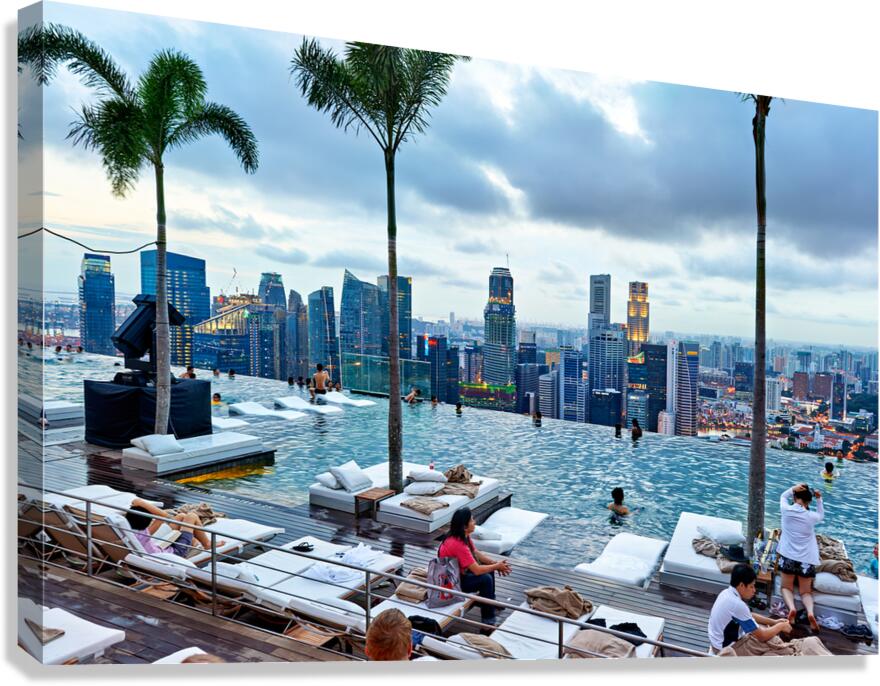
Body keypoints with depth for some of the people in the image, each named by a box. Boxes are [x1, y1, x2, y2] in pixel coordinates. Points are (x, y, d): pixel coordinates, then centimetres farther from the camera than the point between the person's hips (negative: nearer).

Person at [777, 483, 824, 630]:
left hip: (788, 556, 0)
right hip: (806, 559, 1)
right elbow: (821, 516, 21)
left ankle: (791, 607, -19)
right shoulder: (811, 516, -5)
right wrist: (819, 499, 13)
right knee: (805, 591, 12)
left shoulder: (786, 510, -5)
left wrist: (793, 488, 1)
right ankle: (810, 611, -18)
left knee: (787, 587, 11)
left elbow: (783, 496, 17)